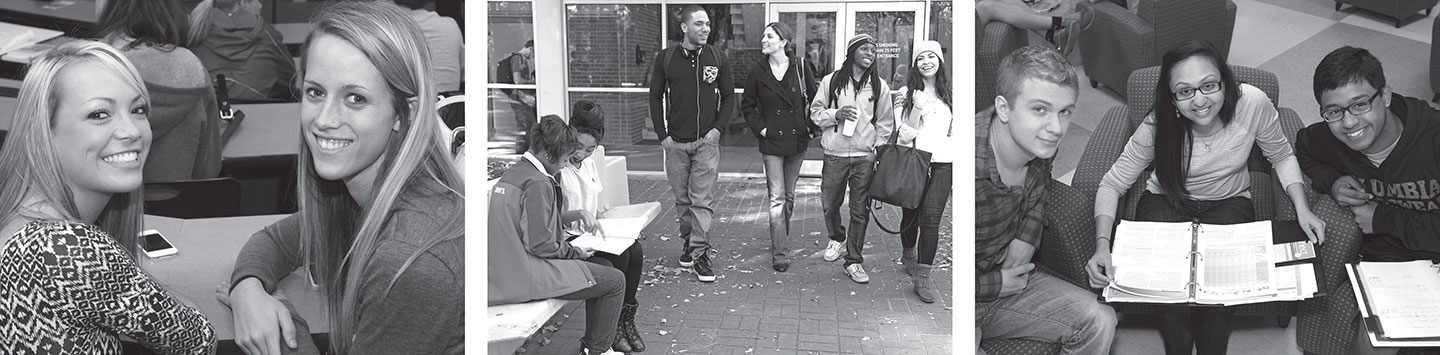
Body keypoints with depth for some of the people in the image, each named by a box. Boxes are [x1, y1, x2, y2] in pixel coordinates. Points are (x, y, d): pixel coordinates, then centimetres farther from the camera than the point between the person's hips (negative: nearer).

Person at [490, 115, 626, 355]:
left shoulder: (512, 173, 12)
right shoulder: (538, 183, -19)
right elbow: (539, 243, -22)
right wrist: (574, 251, -6)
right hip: (526, 276, -10)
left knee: (603, 267, 20)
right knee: (614, 281, -4)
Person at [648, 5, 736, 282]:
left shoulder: (718, 59, 2)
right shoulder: (665, 58, 2)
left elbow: (728, 95, 9)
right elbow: (656, 96, 7)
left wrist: (718, 127, -4)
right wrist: (662, 134, 0)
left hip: (706, 142, -1)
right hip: (675, 144, 1)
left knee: (702, 200, -5)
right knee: (682, 199, 9)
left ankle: (700, 253, -2)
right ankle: (689, 243, 24)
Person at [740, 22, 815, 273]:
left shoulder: (800, 68, -3)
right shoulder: (758, 72, -2)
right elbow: (747, 106, 8)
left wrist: (809, 124, 2)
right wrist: (760, 128, -2)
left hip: (797, 140, 2)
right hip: (771, 142, -1)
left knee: (789, 196, 13)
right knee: (777, 198, -7)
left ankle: (781, 240, 31)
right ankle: (780, 252, -5)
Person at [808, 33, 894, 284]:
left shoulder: (879, 86, 5)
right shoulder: (831, 81, 1)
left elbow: (885, 123, 10)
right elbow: (815, 112, 6)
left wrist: (878, 150, 2)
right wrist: (836, 114, -12)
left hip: (865, 157, 0)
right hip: (835, 155, 0)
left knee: (860, 211, 0)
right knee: (829, 204, 10)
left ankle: (854, 261, 10)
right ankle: (837, 238, 40)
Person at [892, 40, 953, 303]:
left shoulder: (950, 94, 11)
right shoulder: (907, 93, 6)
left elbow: (955, 132, 14)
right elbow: (904, 131, 1)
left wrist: (957, 166, 5)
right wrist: (918, 109, -15)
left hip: (942, 163, 0)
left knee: (931, 217, -10)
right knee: (910, 214, 9)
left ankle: (923, 276, -9)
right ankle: (908, 255, 37)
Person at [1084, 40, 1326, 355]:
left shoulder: (1253, 104, -23)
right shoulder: (1157, 126, -24)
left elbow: (1282, 156, -2)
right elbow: (1112, 185, -17)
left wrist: (1301, 208, -17)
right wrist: (1102, 245, -32)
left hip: (1229, 201, 1)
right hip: (1166, 202, -1)